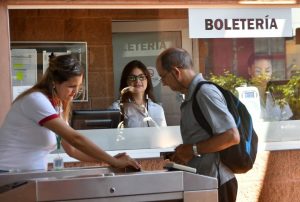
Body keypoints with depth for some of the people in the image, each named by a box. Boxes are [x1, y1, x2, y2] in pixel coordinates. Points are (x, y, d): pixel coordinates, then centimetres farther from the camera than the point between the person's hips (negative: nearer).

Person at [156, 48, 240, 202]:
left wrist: (193, 150, -16)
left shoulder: (205, 92, -17)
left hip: (215, 184, -9)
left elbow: (232, 137, -22)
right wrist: (185, 153, 5)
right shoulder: (193, 95, 12)